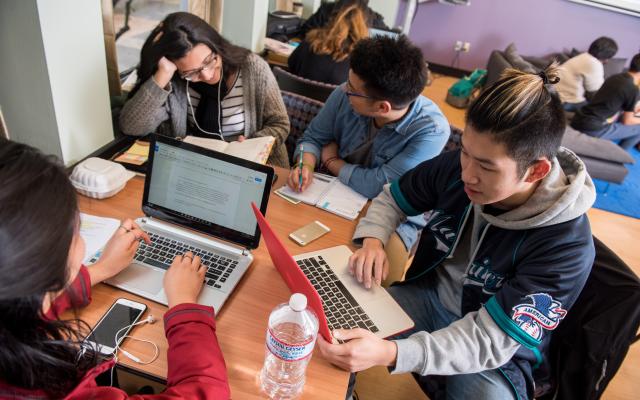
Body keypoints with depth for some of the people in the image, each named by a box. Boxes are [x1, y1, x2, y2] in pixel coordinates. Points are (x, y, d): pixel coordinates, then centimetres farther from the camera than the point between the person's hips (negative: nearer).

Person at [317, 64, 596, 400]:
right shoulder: (455, 166, -16)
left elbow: (489, 341, -29)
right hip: (430, 296, 3)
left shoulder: (566, 247, -27)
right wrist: (372, 239, -20)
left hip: (496, 355, -3)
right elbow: (391, 199, 2)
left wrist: (389, 354, -43)